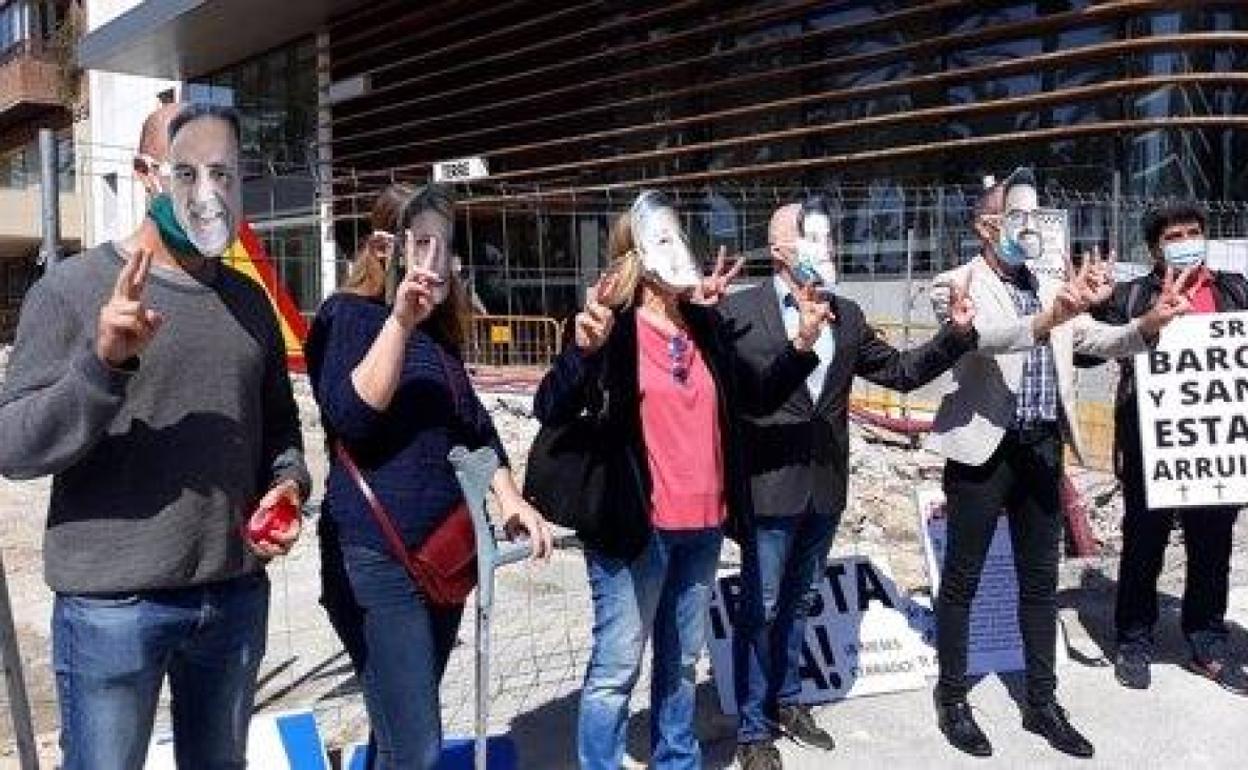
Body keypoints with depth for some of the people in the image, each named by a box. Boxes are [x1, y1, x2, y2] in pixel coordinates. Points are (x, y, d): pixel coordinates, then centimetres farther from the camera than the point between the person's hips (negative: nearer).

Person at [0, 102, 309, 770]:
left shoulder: (250, 300, 9)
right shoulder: (72, 287, -7)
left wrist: (288, 481, -4)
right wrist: (104, 361, -27)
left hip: (238, 595, 5)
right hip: (110, 604, -4)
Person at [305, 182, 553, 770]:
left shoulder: (438, 330, 15)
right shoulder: (348, 315, -6)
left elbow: (475, 427, 21)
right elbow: (350, 417, -21)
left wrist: (511, 502, 13)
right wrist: (399, 321, -25)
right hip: (378, 559, -7)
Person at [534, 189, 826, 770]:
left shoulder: (705, 324, 8)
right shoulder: (612, 325, -10)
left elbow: (758, 396, 16)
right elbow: (551, 411, -19)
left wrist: (802, 342, 3)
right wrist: (585, 347, -36)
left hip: (702, 525, 6)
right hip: (634, 526, -6)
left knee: (681, 661, 20)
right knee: (616, 669, 3)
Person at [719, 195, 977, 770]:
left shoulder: (847, 315, 9)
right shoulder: (740, 311, -7)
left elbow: (901, 371, 11)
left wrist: (957, 333, -1)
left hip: (824, 486, 5)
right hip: (769, 485, -5)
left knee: (798, 601, 19)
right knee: (760, 608, 4)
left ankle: (786, 701, 35)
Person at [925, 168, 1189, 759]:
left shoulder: (1052, 288, 13)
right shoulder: (956, 285, -7)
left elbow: (1099, 341, 5)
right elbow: (984, 337, -26)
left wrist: (1148, 324, -15)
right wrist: (1052, 316, -42)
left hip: (1042, 449, 6)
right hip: (983, 448, -6)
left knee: (1040, 580, 14)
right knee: (962, 578, 5)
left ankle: (1041, 702, 27)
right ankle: (952, 699, 19)